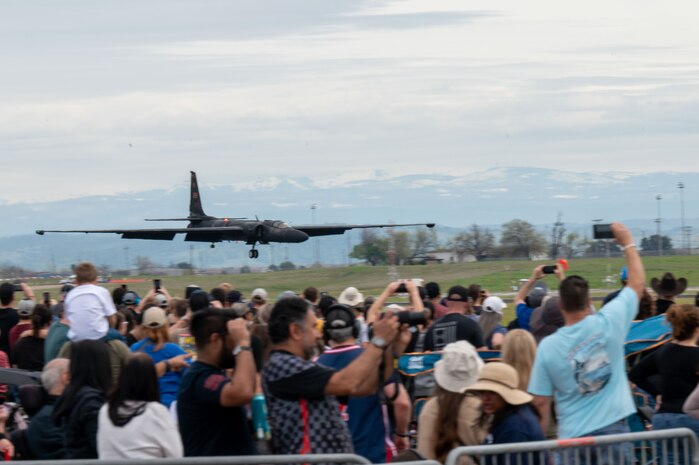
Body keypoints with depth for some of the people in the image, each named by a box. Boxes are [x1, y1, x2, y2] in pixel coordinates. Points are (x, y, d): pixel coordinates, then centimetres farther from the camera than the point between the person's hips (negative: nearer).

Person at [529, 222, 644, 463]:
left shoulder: (548, 347, -4)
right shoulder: (608, 323, -6)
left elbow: (540, 402, -2)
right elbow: (637, 283, 9)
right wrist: (627, 243, 20)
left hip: (573, 436, 0)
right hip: (613, 428, 0)